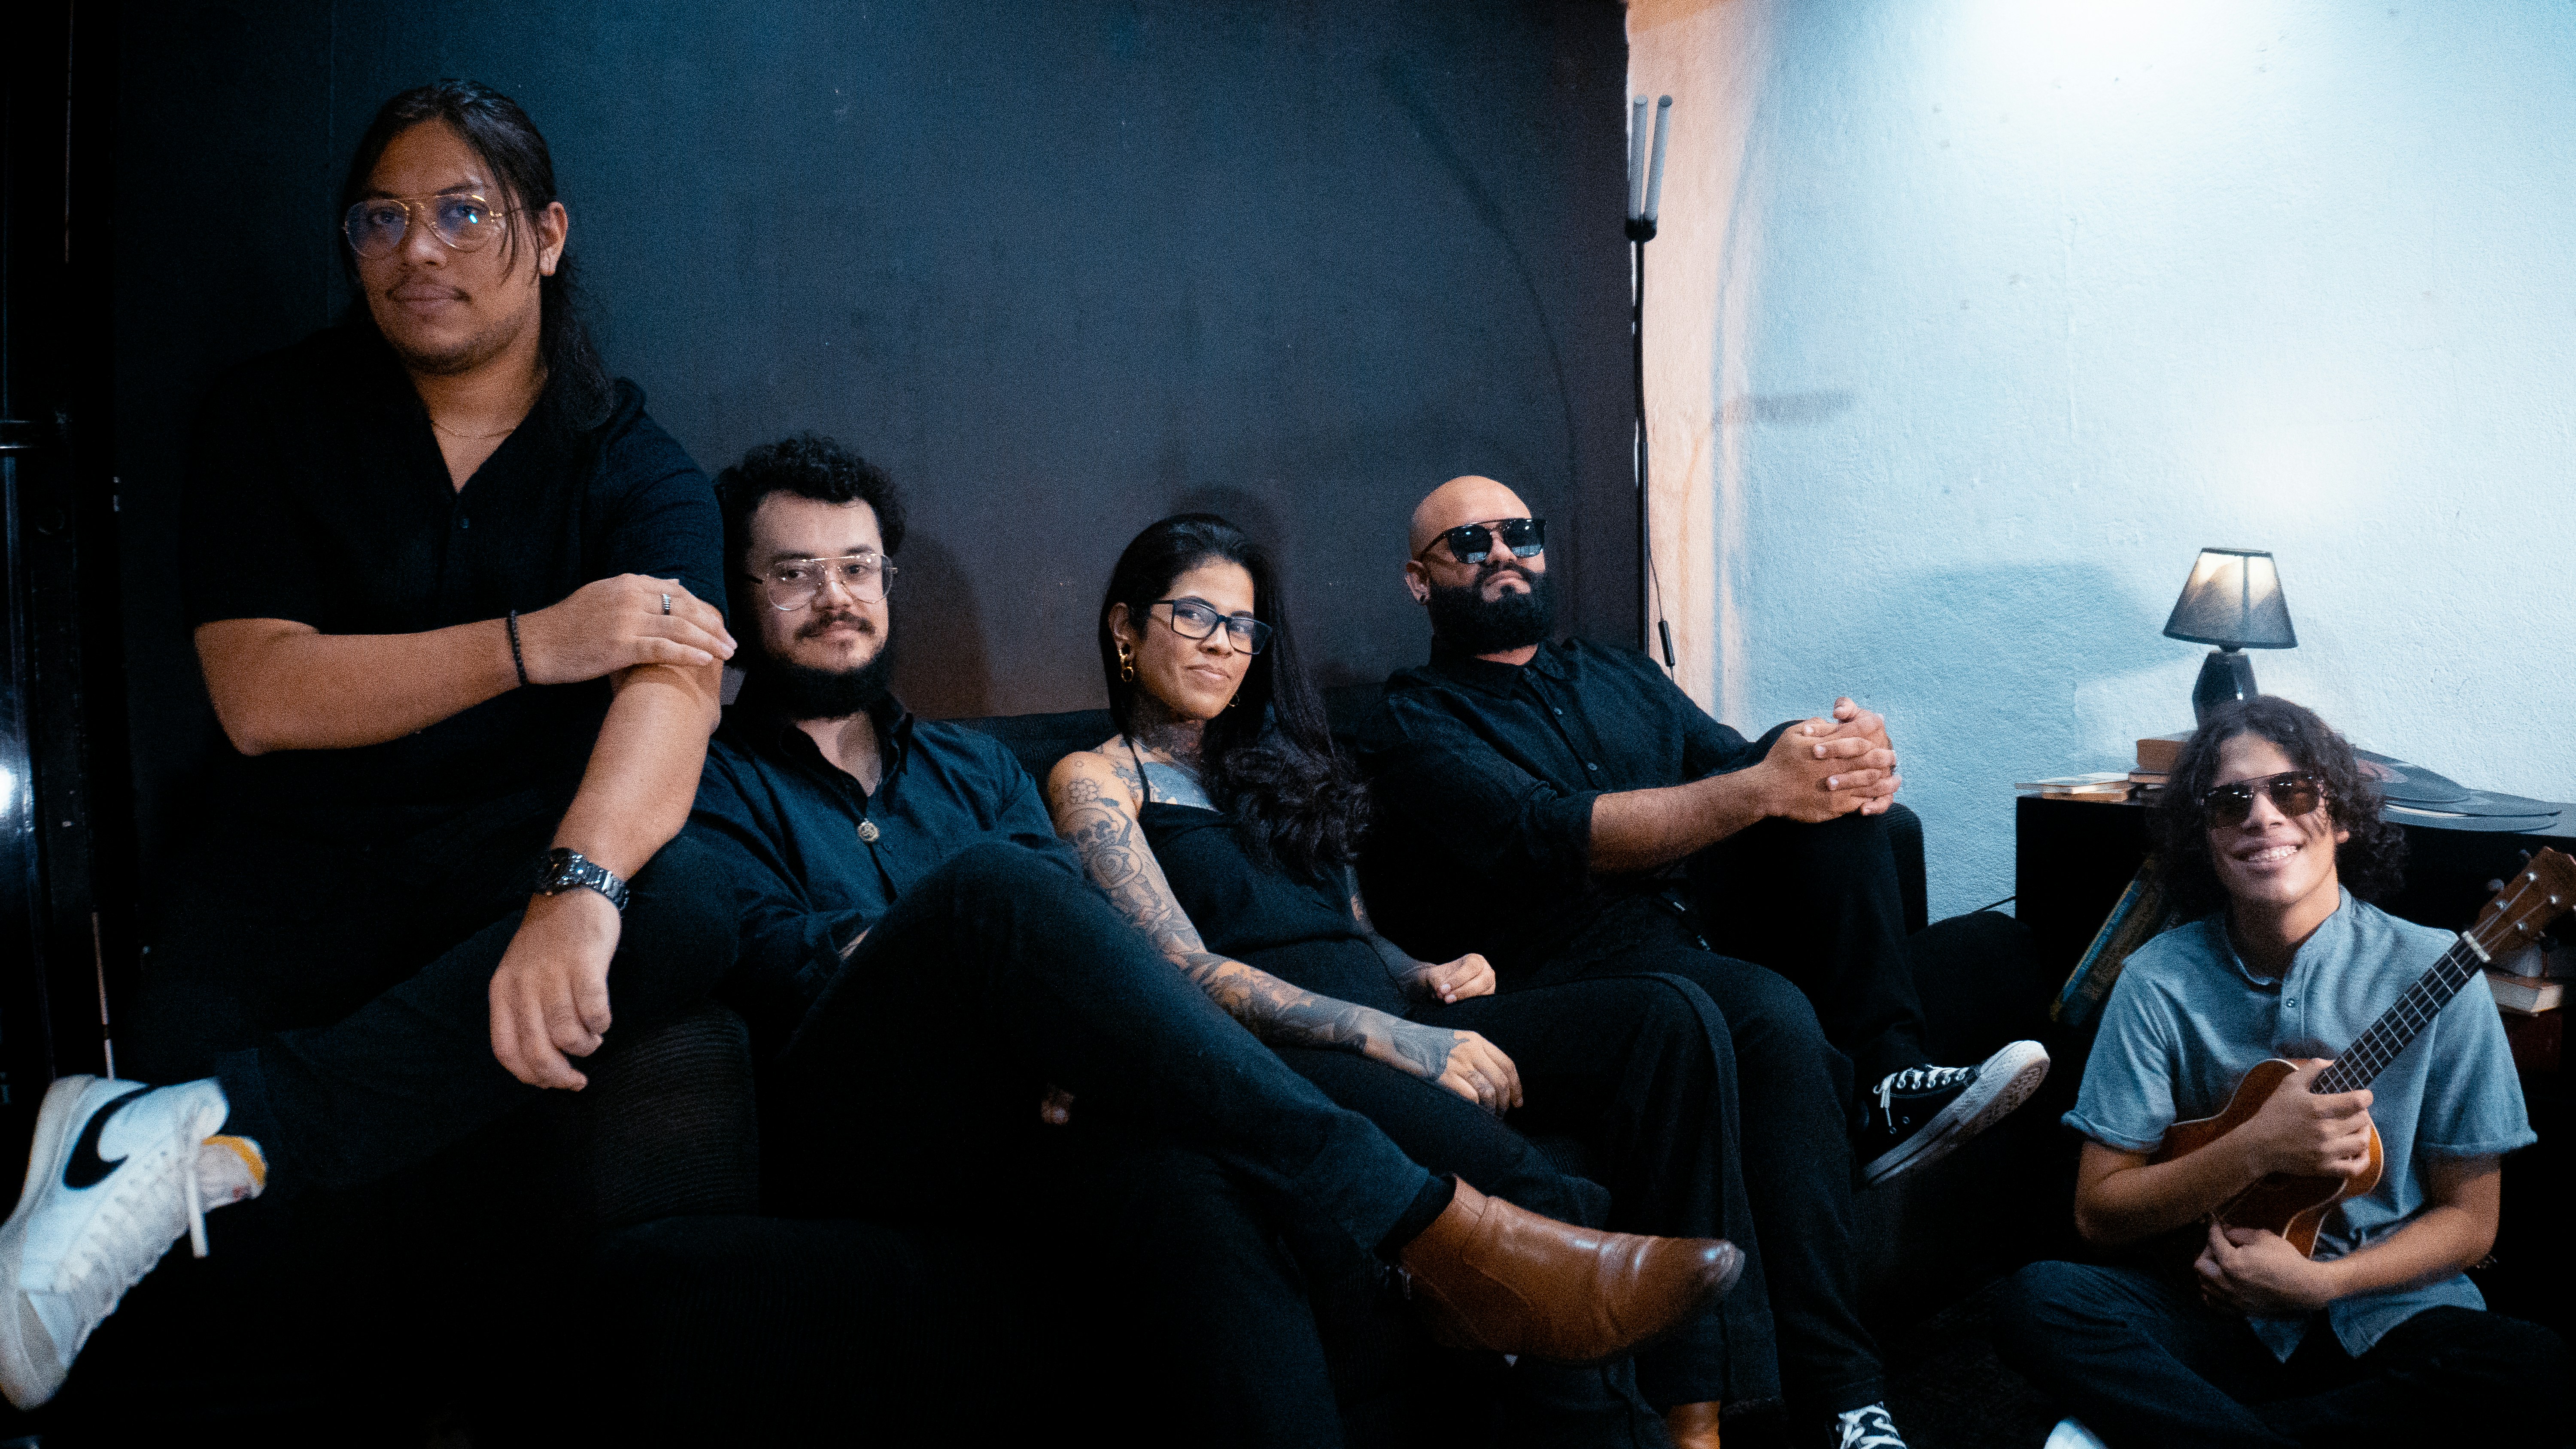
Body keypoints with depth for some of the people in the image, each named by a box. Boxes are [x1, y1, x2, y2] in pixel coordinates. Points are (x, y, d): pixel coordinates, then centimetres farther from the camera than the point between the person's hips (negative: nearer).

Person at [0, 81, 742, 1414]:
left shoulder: (636, 470, 2)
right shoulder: (271, 420, 6)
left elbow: (671, 684, -19)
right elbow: (260, 697, -6)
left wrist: (578, 886, -41)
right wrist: (532, 643, -18)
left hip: (517, 853, 1)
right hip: (300, 857, -1)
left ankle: (189, 1137, -37)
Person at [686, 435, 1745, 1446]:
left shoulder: (971, 768, 28)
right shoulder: (713, 784, 16)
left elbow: (1071, 907, 9)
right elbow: (769, 957, -3)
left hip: (1011, 1120, 4)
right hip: (846, 1133, -3)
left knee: (1178, 1187, -34)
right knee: (996, 884, -33)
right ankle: (1439, 1233, -37)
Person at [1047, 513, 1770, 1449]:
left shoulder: (1273, 764, 29)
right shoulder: (1096, 781, 8)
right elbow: (1184, 971, -7)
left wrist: (1426, 978, 2)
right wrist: (1398, 1041, -16)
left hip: (1397, 1023, 7)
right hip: (1275, 1058, -7)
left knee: (1667, 1016, -20)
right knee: (1540, 1206, -34)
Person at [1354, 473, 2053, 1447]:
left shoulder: (1621, 677, 26)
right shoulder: (1411, 727, 2)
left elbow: (1735, 765, 13)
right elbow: (1546, 836, -16)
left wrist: (1854, 765, -13)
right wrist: (1758, 790, -28)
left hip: (1707, 915, 7)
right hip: (1573, 964, -6)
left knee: (1830, 777, -14)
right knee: (1772, 1015, -35)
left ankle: (1891, 1082, -21)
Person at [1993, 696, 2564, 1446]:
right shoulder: (2161, 981, -4)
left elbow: (2467, 1222, 1)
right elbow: (2098, 1214, -4)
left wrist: (2317, 1282, -16)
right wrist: (2256, 1146, -18)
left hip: (2385, 1308, 0)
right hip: (2221, 1311, 0)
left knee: (2542, 1372, -32)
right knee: (2038, 1300, -27)